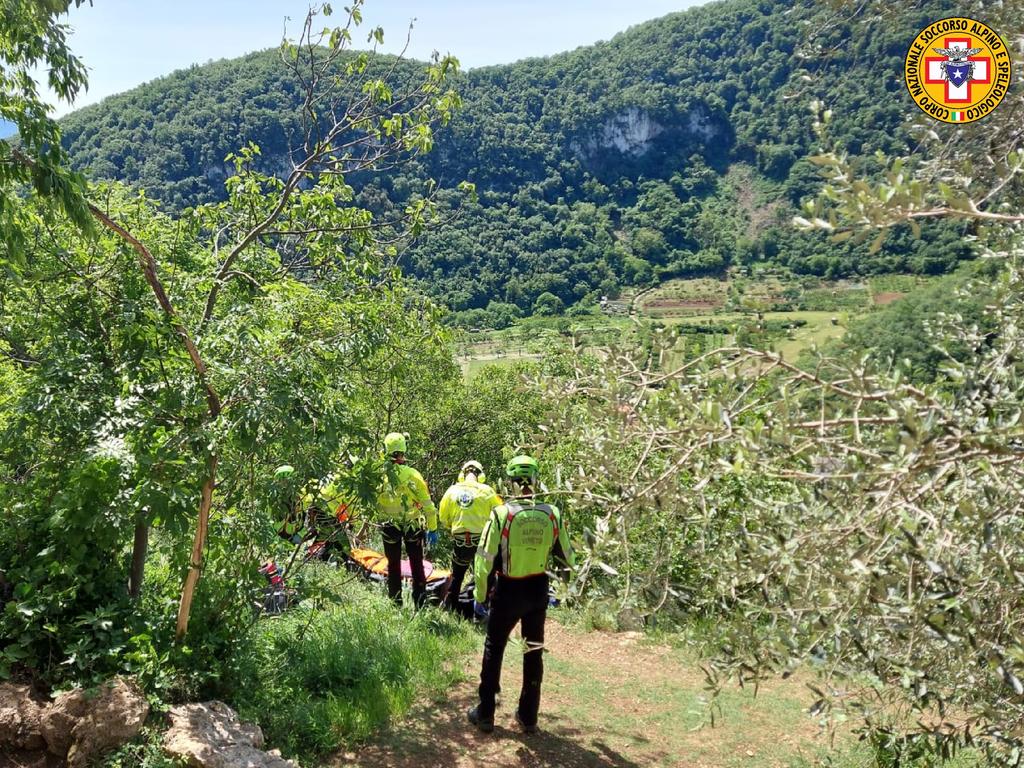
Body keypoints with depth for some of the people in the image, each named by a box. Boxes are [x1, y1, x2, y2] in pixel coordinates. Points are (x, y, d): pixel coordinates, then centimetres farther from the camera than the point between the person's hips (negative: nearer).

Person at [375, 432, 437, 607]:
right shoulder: (412, 475, -18)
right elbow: (427, 504, -13)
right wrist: (432, 528, -3)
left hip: (389, 526, 0)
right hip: (413, 526, 0)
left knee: (393, 564, 16)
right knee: (416, 564, 15)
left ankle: (395, 604, 23)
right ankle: (420, 604, 18)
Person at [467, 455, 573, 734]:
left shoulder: (501, 514, -18)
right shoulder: (552, 514, -9)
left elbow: (484, 559, -14)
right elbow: (566, 558, 0)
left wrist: (479, 596, -2)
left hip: (508, 591, -2)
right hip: (538, 590, 3)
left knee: (494, 650, 15)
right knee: (534, 652, 17)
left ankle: (485, 714, 23)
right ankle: (528, 716, 27)